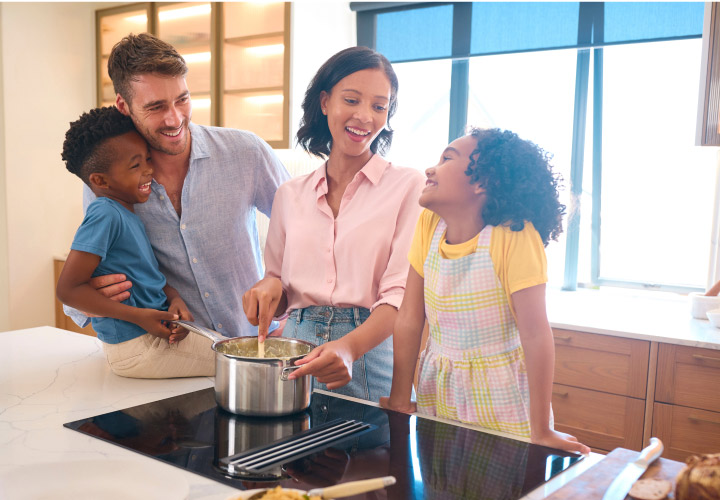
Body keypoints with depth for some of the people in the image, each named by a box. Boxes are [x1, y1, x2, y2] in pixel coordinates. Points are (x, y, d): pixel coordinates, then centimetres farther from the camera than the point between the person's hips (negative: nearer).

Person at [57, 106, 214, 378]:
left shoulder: (128, 212, 9)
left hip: (155, 331, 9)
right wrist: (139, 316, -22)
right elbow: (68, 289, -22)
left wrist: (175, 299, -6)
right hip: (135, 347, -9)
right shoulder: (104, 215, -20)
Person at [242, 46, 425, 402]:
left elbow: (402, 293, -10)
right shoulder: (290, 195, 11)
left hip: (371, 354, -3)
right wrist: (270, 287, -5)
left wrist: (350, 347, -27)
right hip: (296, 349, 3)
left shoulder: (408, 186, -1)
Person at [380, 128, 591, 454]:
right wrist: (399, 401, -4)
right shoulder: (428, 225, -7)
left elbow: (535, 333, -23)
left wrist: (541, 431, -23)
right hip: (437, 390, 4)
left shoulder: (514, 235, -21)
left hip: (499, 393, -4)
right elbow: (409, 319, -5)